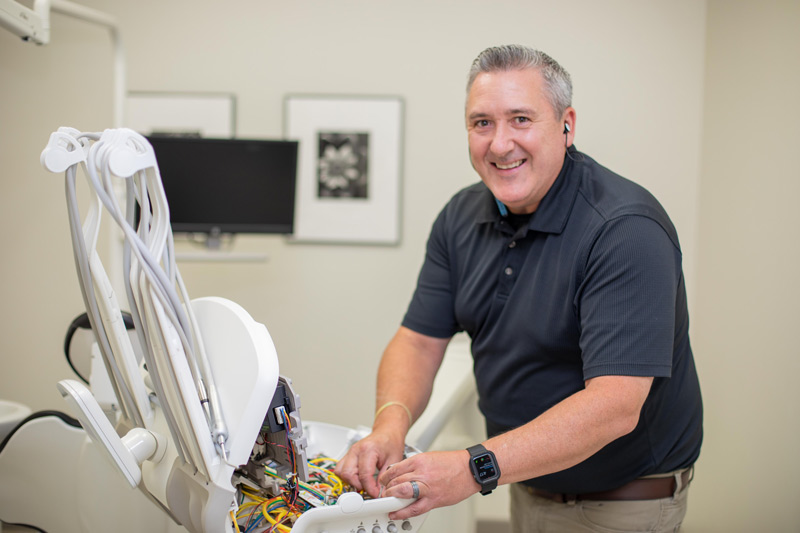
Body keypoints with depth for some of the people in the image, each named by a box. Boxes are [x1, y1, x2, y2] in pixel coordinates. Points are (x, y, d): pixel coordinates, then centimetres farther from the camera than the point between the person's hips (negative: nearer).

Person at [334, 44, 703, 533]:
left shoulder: (626, 231, -26)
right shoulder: (461, 218, -3)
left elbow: (614, 405, -34)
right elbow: (420, 340, -2)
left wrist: (476, 468, -42)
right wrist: (389, 427, -23)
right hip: (527, 482, 6)